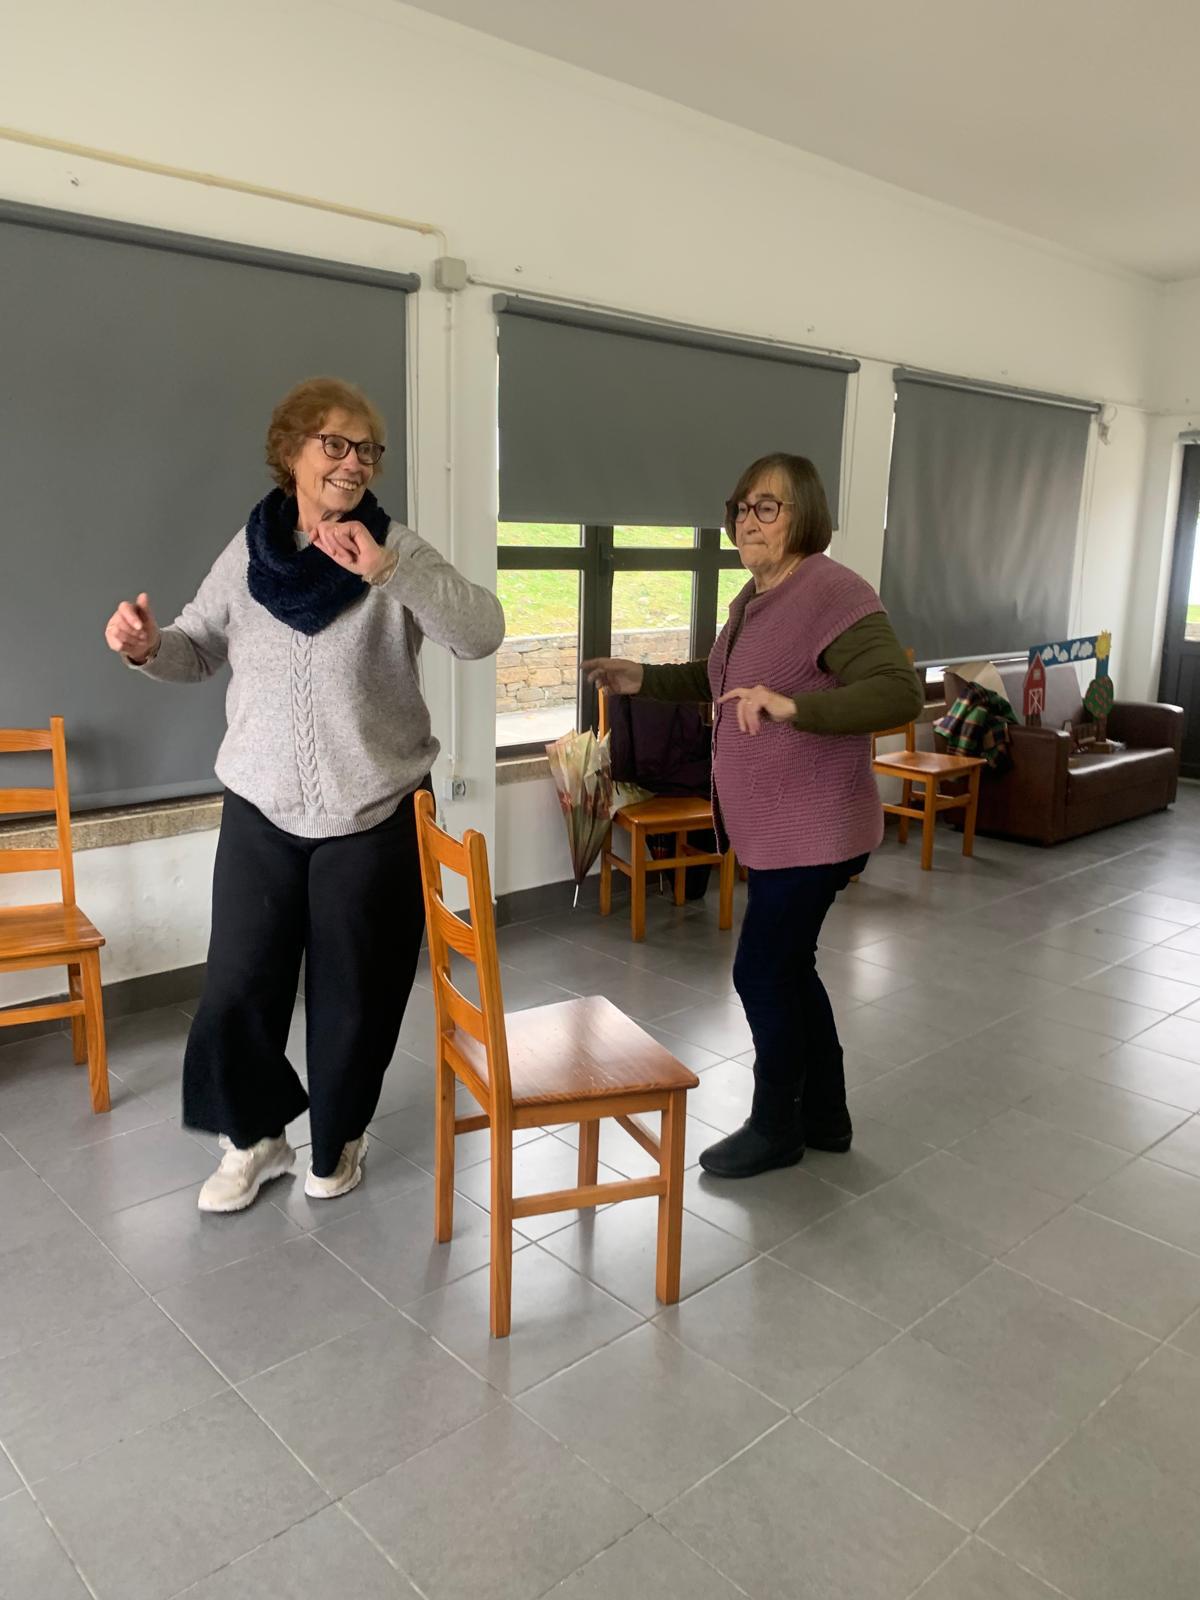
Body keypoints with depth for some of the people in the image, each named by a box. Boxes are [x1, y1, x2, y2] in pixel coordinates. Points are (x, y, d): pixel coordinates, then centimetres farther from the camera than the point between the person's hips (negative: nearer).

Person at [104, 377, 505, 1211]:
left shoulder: (398, 550, -8)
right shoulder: (247, 550, 1)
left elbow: (483, 634, -22)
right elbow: (200, 651, 11)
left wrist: (390, 570, -35)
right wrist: (148, 645, -11)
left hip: (375, 818, -2)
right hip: (261, 813, 3)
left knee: (353, 995, 12)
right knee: (236, 990, 8)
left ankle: (339, 1136, 37)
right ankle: (256, 1135, 34)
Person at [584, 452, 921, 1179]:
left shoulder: (834, 594, -19)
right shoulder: (755, 598, 11)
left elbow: (901, 693, -30)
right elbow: (724, 680, 27)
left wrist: (794, 706, -41)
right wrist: (646, 680, 15)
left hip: (813, 832, -10)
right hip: (772, 828, 10)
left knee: (762, 972, 0)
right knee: (789, 968, 17)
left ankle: (775, 1127, 21)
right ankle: (825, 1117, 34)